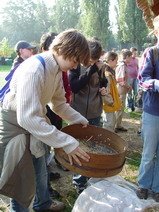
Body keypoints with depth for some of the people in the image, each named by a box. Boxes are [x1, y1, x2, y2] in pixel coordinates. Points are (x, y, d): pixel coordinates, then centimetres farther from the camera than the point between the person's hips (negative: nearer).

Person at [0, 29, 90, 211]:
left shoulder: (56, 70, -2)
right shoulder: (33, 69, -31)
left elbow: (59, 103, 12)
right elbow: (27, 117, -39)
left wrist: (79, 119, 2)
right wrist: (67, 143, -38)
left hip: (33, 126, 9)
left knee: (40, 173, 24)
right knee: (24, 183, 3)